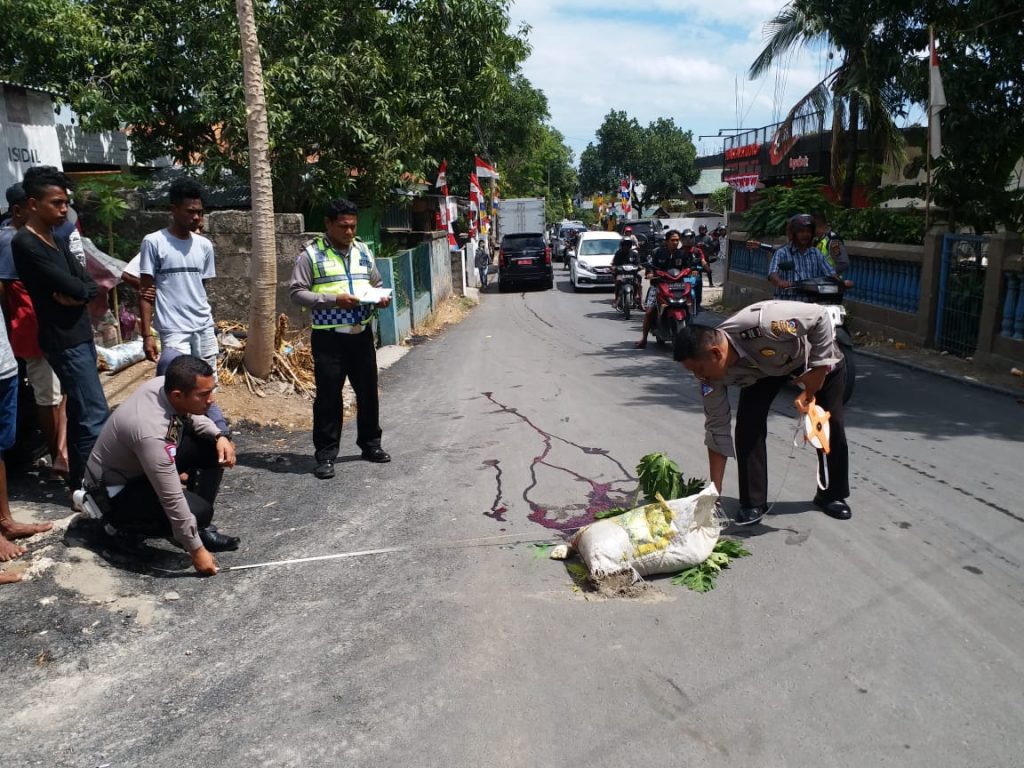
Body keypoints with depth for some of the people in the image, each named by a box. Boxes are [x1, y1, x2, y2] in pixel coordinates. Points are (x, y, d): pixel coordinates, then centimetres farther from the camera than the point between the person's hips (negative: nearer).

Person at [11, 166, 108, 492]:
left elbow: (90, 285, 8)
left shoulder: (58, 241, 14)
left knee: (80, 414, 14)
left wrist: (77, 296, -12)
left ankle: (79, 482, 24)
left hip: (80, 337, 9)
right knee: (95, 416, -11)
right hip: (64, 341, -9)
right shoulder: (25, 244, -14)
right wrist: (82, 290, 2)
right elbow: (71, 286, -19)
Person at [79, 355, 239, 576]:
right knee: (199, 512, -25)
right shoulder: (151, 433, -40)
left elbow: (192, 417, 6)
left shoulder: (165, 384, -18)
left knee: (213, 446, -9)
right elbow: (173, 501, -33)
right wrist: (196, 550, -24)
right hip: (115, 489, -8)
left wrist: (219, 436, -13)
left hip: (138, 461, 8)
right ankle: (119, 520, 0)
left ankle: (201, 527, 3)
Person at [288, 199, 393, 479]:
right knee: (328, 395, 1)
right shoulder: (311, 253, -5)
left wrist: (381, 298, -3)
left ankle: (370, 443, 29)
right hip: (328, 337, -5)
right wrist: (333, 299, -20)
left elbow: (376, 284, 21)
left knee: (368, 391, 13)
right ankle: (325, 454, 11)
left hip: (362, 334, 5)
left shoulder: (363, 251, 11)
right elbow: (296, 292, -8)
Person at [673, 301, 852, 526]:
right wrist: (715, 491, -18)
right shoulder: (712, 374, -28)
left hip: (815, 353, -2)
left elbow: (819, 316, -32)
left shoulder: (760, 323, -47)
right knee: (747, 426, -15)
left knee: (831, 424, -1)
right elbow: (717, 428, -19)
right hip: (763, 367, 3)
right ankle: (753, 503, 0)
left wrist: (819, 368, -29)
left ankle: (833, 496, 22)